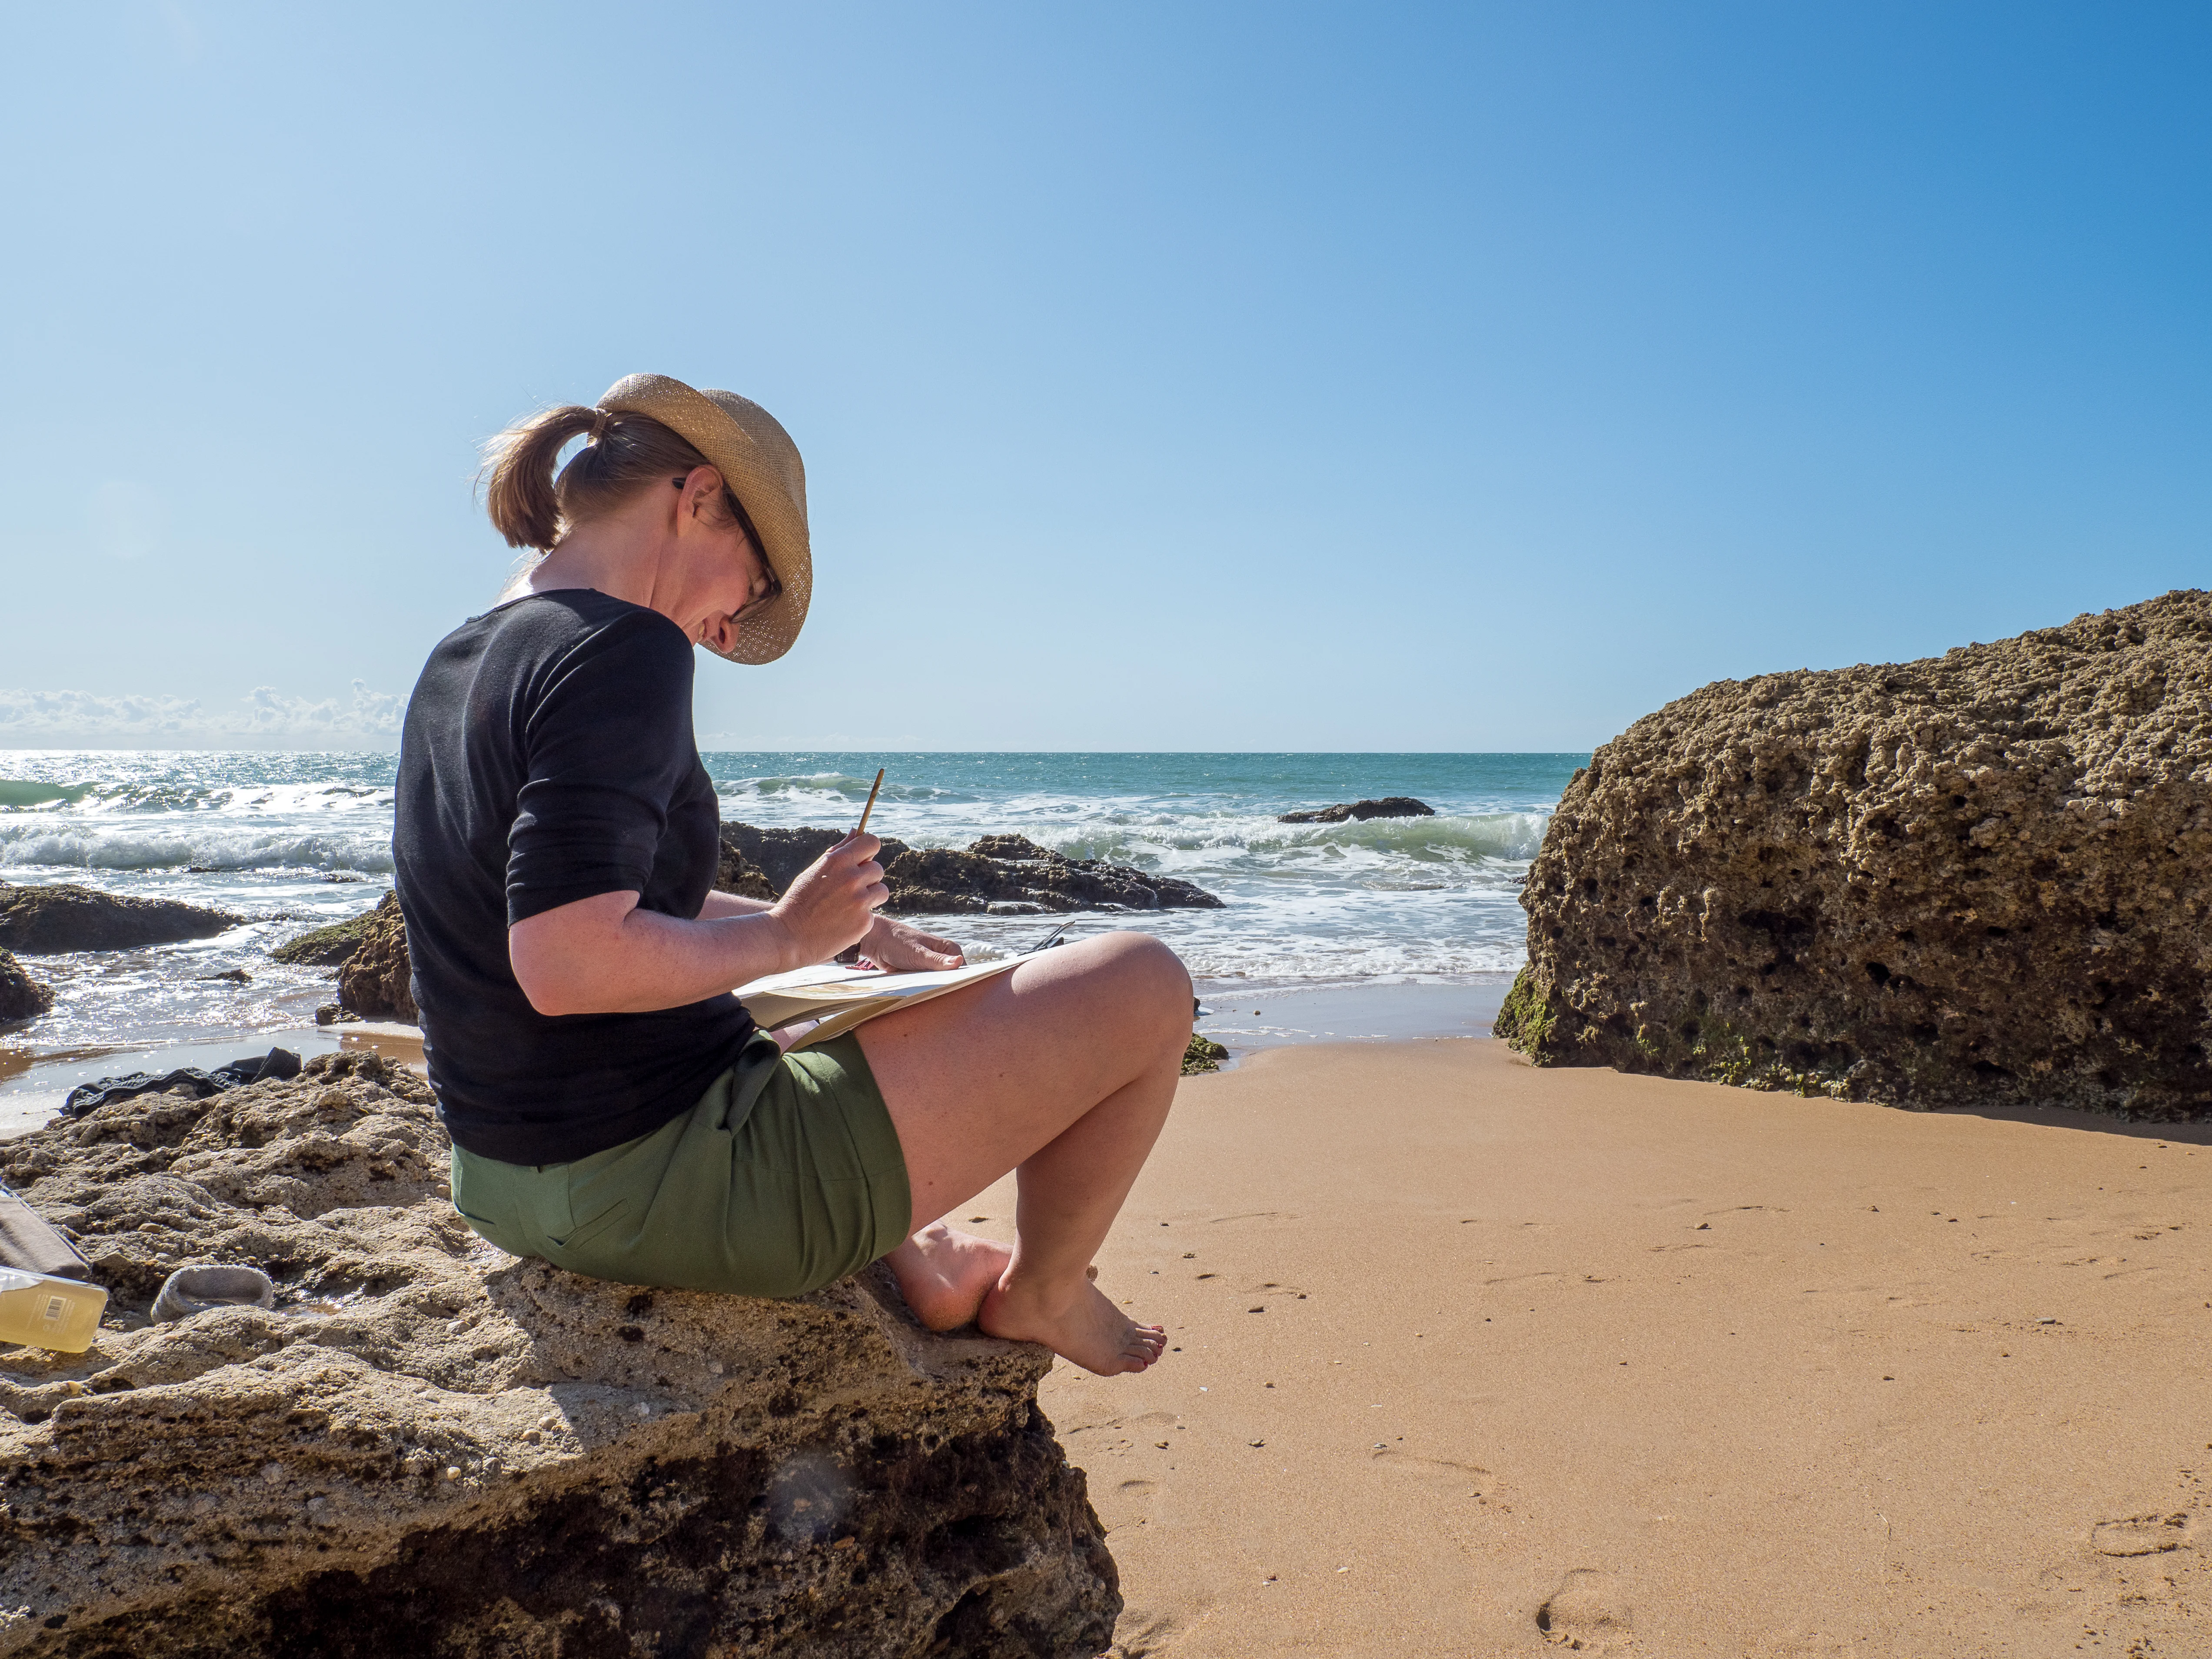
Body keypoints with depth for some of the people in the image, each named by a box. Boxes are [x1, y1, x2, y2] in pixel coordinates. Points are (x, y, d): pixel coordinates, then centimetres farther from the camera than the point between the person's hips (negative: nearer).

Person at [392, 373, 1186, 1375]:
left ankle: (915, 1261, 30)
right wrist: (787, 936, -15)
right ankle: (1041, 1293, 20)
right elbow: (568, 965, -31)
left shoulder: (457, 662, 10)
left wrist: (843, 931, 15)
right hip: (657, 1190, -10)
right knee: (1146, 987, -4)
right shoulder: (621, 650, -19)